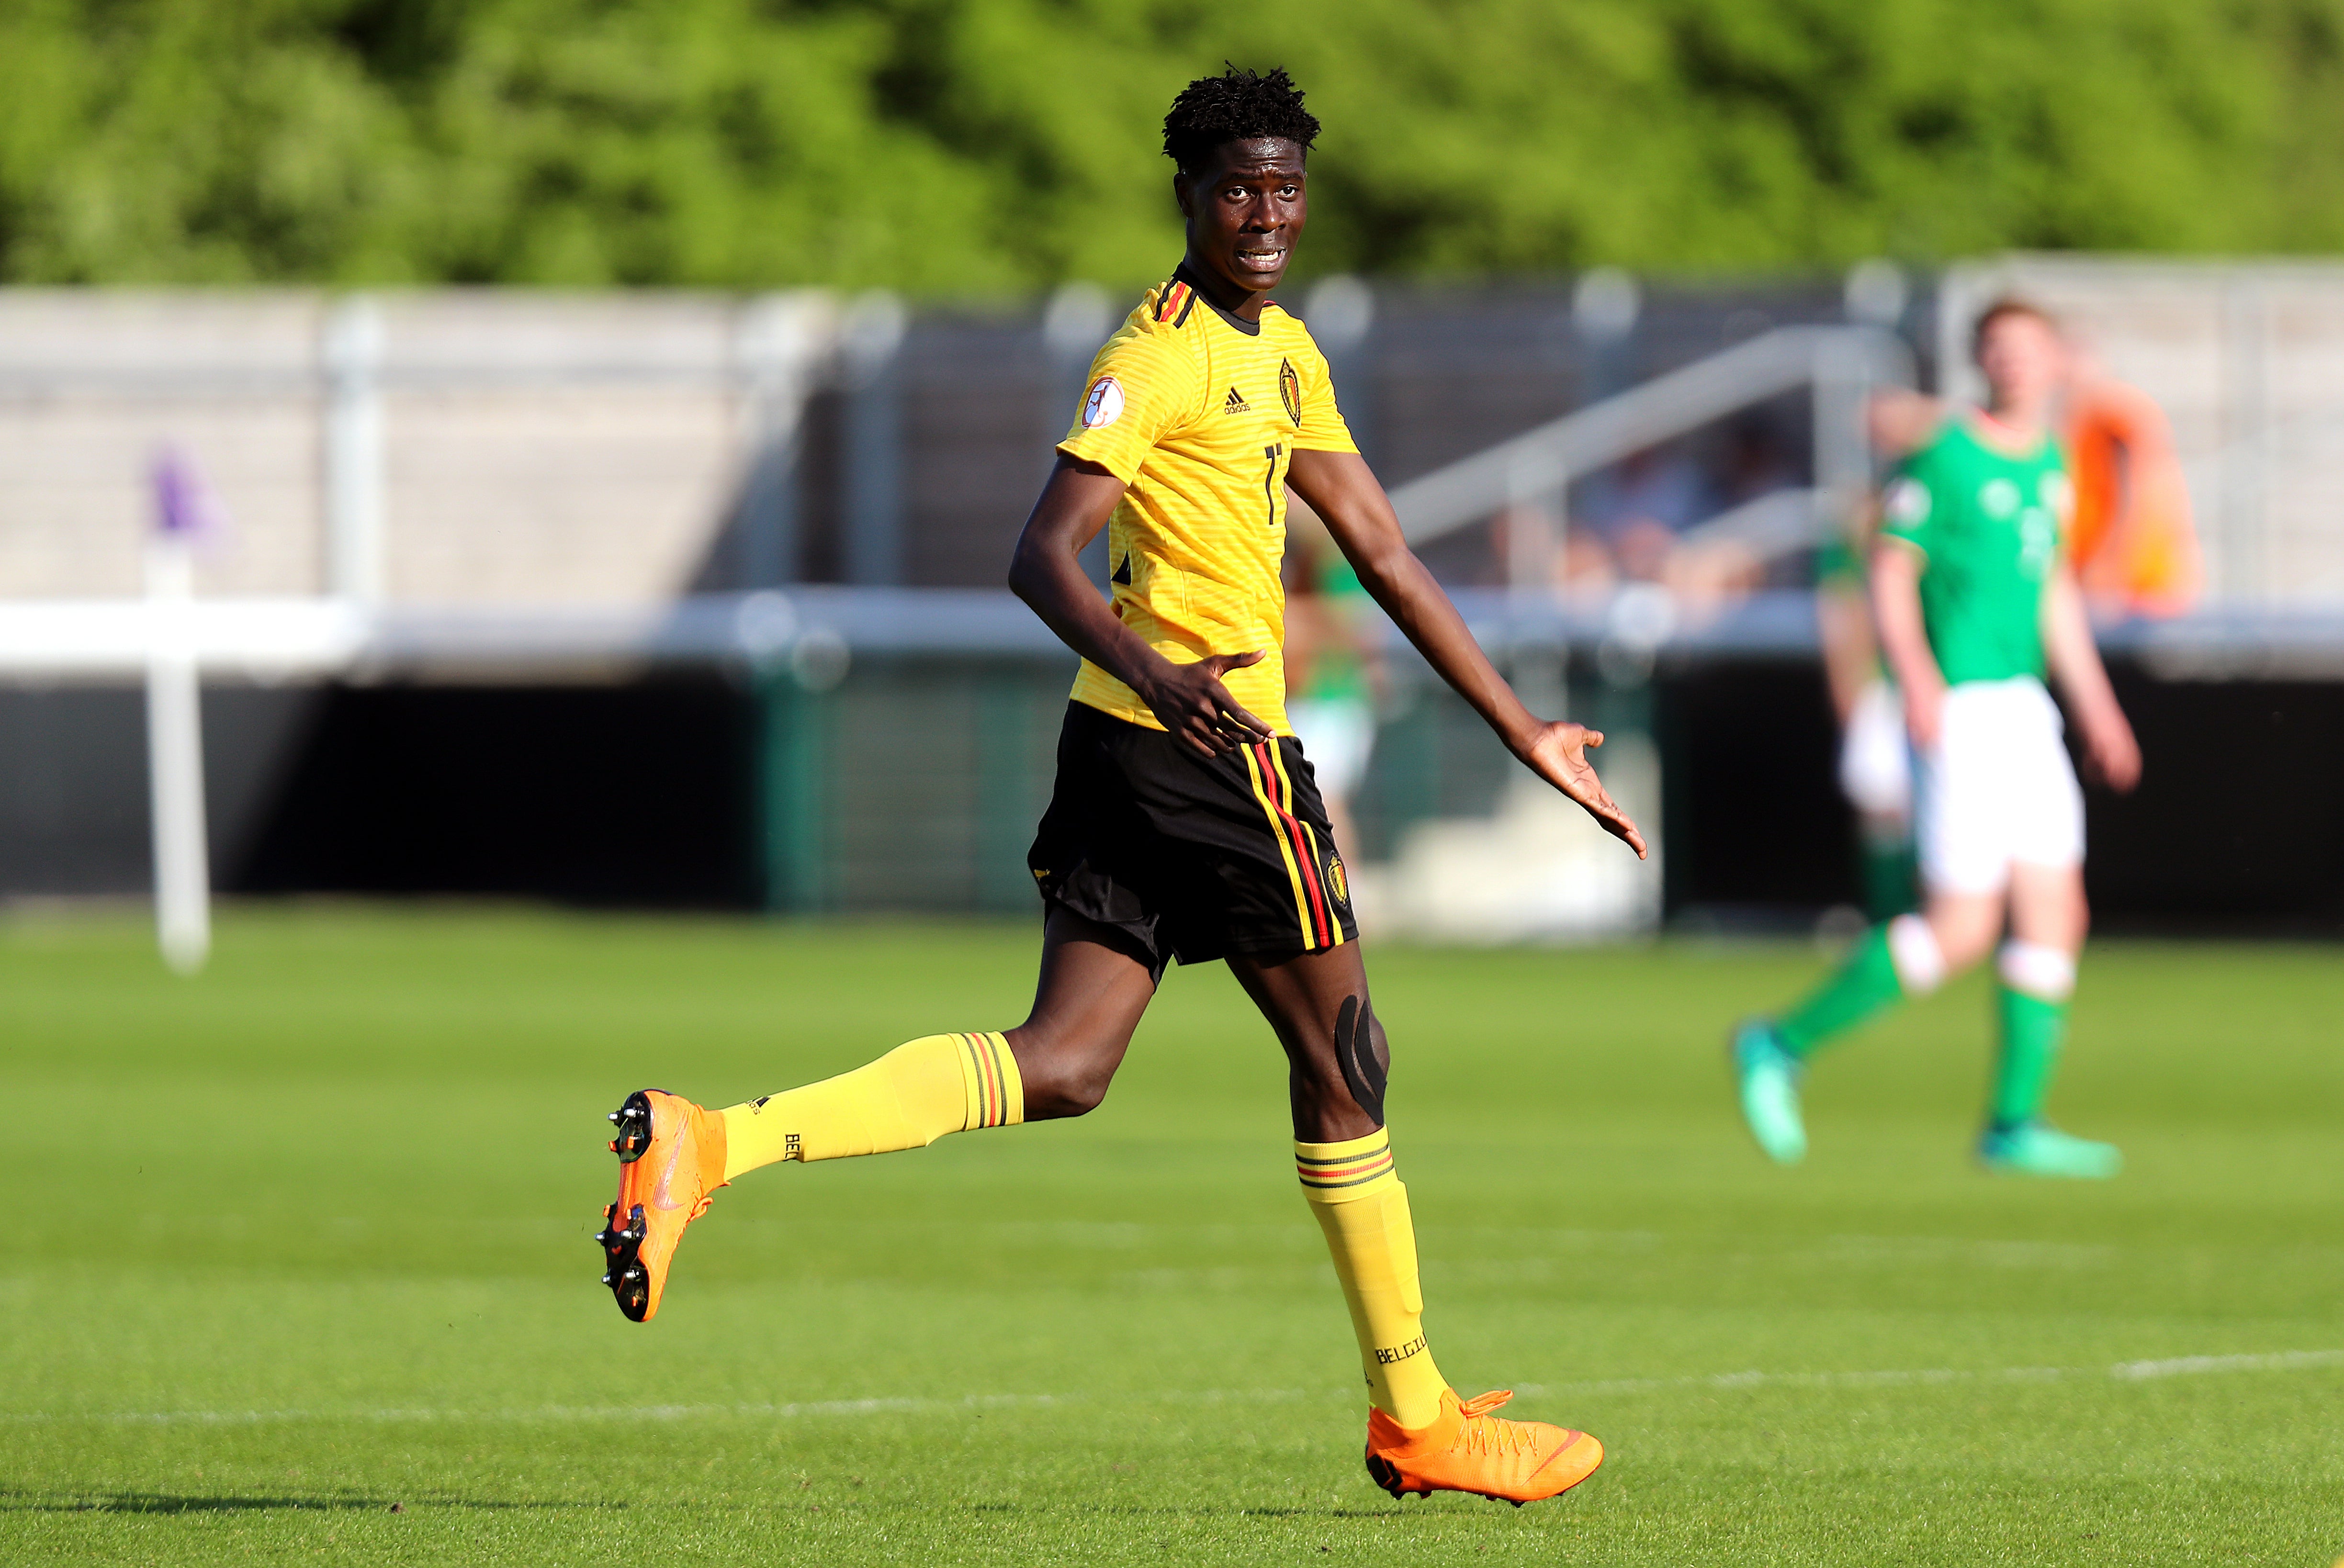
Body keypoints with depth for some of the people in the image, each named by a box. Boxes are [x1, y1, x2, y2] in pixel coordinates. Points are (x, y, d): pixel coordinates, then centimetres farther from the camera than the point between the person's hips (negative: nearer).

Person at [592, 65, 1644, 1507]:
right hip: (1205, 745, -9)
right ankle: (1417, 1418, 15)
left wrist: (1527, 734, 21)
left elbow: (1385, 555, 21)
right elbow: (1043, 556, -19)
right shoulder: (1161, 353, -11)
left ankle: (712, 1143, -12)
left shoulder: (1283, 354, 18)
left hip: (1131, 744, 9)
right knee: (1342, 1059, 4)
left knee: (1063, 1066, 0)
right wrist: (1151, 670, -36)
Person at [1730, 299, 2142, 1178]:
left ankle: (2015, 1123, 7)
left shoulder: (2048, 463, 14)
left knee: (2056, 918, 3)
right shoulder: (1947, 460, -9)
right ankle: (1783, 1046, 0)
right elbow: (1889, 575, -11)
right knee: (1962, 930, -11)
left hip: (2027, 709, 8)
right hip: (1960, 708, -8)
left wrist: (2094, 706, 23)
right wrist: (1917, 677, -25)